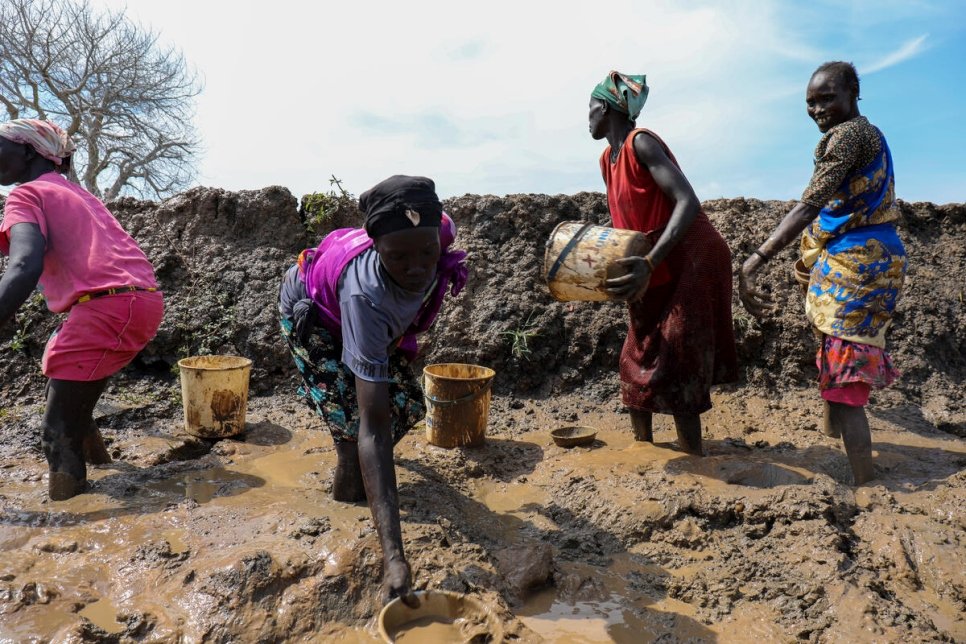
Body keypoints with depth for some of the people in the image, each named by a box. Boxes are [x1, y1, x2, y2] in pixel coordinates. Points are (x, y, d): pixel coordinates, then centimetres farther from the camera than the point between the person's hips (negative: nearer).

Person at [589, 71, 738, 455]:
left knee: (677, 366, -11)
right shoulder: (608, 161, 9)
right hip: (656, 272, 9)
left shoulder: (641, 143, -17)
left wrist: (649, 263, -40)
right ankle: (642, 447, 24)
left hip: (692, 263, -9)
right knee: (637, 359, 12)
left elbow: (687, 202, -29)